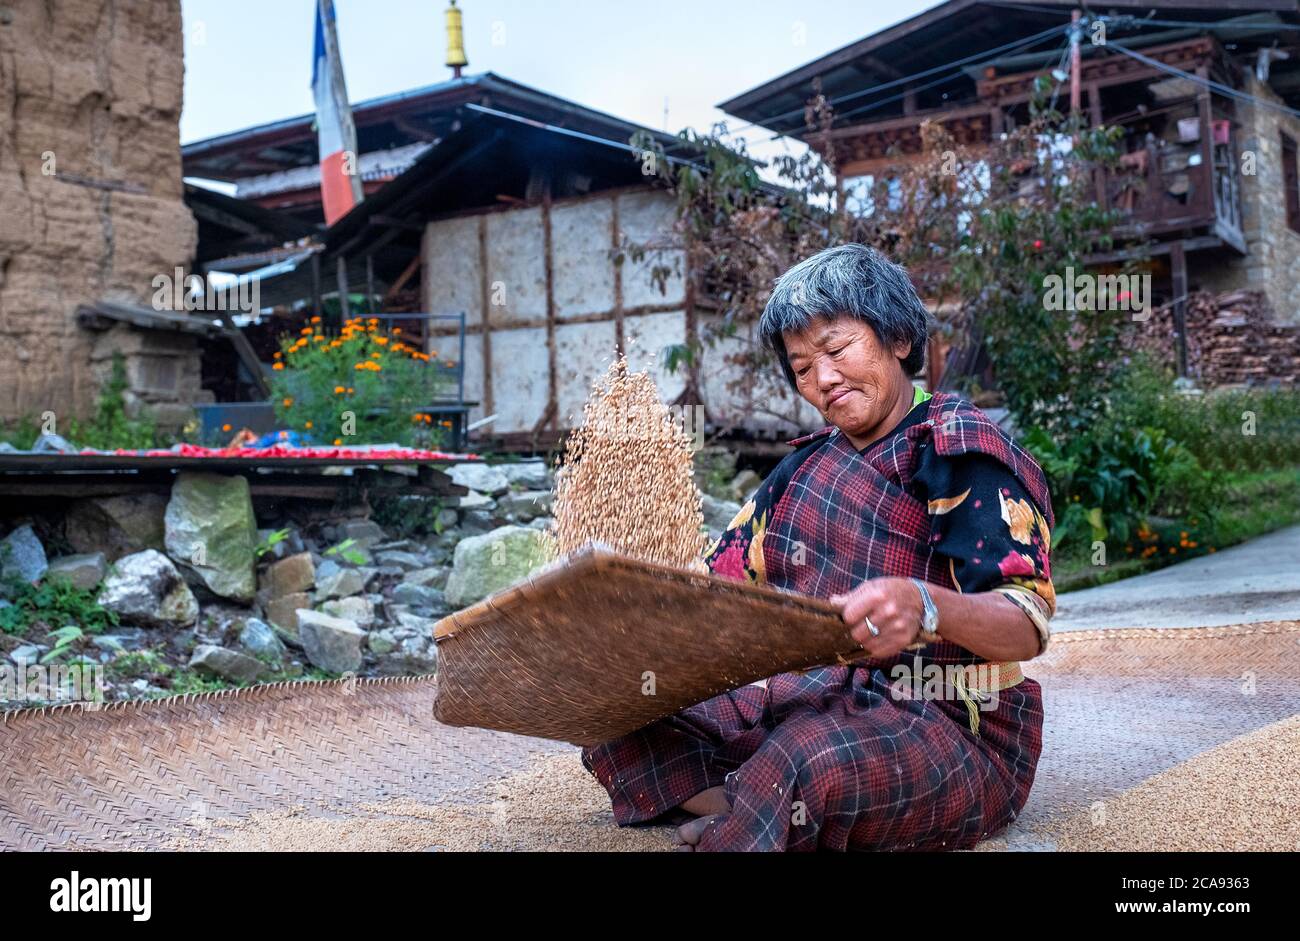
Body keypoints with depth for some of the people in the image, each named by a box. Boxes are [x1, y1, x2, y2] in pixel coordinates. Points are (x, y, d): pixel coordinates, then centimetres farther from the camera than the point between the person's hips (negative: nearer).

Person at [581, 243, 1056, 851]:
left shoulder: (960, 454, -7)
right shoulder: (808, 465, 15)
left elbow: (1028, 629, -19)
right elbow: (716, 583, 9)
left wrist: (925, 607, -40)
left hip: (957, 730, -7)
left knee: (811, 752, -39)